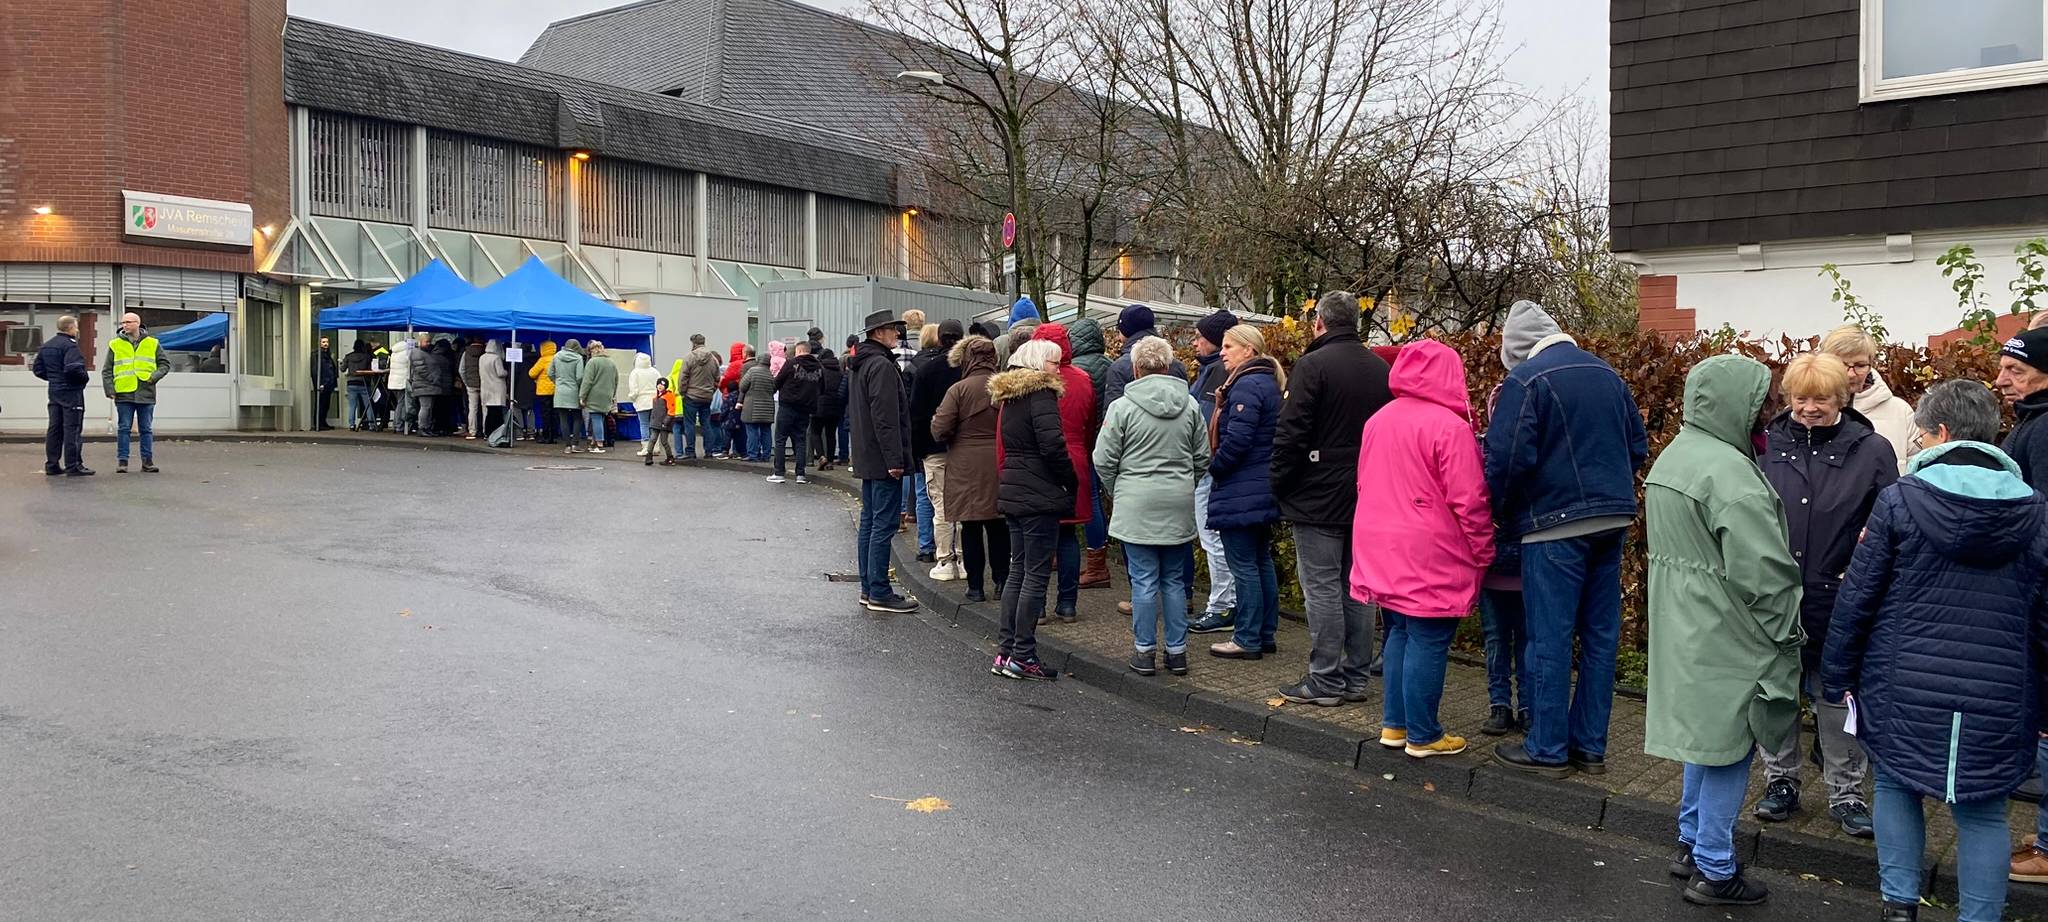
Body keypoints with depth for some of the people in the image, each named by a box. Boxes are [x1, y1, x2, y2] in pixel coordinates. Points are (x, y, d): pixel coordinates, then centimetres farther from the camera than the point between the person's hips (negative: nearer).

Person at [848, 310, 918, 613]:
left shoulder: (859, 364, 16)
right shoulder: (882, 366, -15)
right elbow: (886, 417, -22)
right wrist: (894, 459, -21)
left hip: (867, 458, 10)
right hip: (883, 459, -10)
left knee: (869, 523, 13)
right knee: (884, 525, -7)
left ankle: (868, 588, 19)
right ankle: (879, 593, -4)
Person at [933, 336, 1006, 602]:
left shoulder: (959, 389, -11)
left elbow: (940, 430, -13)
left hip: (966, 467, -3)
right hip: (1000, 468, 3)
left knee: (971, 528, 6)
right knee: (999, 526, 13)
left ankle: (975, 586, 9)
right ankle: (1002, 580, 17)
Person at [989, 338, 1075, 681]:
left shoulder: (1008, 396, 15)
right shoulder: (1040, 393, -12)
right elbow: (1052, 444, -20)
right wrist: (1072, 482, -9)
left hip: (1012, 494, 9)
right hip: (1040, 497, -9)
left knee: (1017, 572, 13)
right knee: (1036, 575, -3)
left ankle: (1005, 651, 14)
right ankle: (1022, 656, -1)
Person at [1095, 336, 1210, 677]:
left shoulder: (1123, 406, -8)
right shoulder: (1190, 405, 4)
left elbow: (1104, 460, -5)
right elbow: (1202, 457, 10)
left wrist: (1117, 491, 12)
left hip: (1137, 504, -3)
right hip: (1179, 505, 4)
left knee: (1144, 580, 3)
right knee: (1174, 579, 12)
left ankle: (1145, 651, 9)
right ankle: (1177, 650, 16)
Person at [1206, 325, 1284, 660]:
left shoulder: (1246, 385, -18)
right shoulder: (1268, 383, 14)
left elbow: (1236, 440, -23)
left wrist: (1214, 466, -8)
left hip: (1241, 492, -10)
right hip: (1264, 489, 10)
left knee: (1243, 565, -4)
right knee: (1261, 561, 14)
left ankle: (1247, 639, 2)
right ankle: (1265, 635, 21)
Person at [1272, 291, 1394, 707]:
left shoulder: (1312, 365, -12)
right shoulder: (1381, 369, 10)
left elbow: (1290, 434, -15)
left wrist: (1280, 486, -4)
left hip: (1319, 498, -7)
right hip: (1367, 498, 7)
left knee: (1322, 587, -2)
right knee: (1357, 587, 12)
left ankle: (1326, 680, 1)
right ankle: (1357, 677, 18)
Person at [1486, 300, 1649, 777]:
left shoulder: (1526, 379, -11)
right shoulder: (1606, 374, 11)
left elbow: (1508, 457, -16)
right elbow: (1638, 445, 16)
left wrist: (1502, 513, 0)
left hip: (1553, 523, -7)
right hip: (1613, 521, 7)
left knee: (1550, 637, 1)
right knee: (1601, 635, 11)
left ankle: (1547, 748, 8)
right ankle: (1590, 746, 19)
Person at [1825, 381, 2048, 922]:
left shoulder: (1899, 500, -8)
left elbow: (1856, 598, -5)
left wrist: (1837, 676, 6)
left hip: (1905, 689, -1)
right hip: (1998, 702, 2)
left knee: (1896, 784, 18)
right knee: (1983, 815, 12)